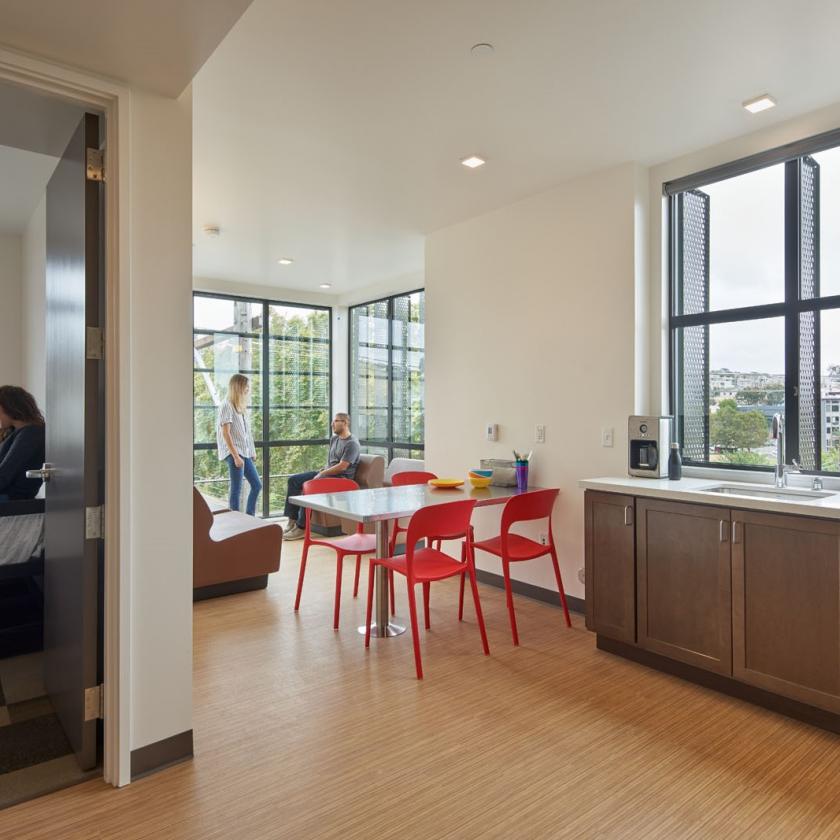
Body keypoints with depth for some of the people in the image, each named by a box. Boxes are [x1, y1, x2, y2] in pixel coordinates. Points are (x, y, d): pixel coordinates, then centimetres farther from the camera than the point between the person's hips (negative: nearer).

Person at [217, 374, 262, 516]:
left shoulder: (241, 406, 15)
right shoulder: (227, 406, -11)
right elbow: (225, 433, -17)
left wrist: (252, 451, 11)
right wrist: (236, 456, -20)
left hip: (245, 452, 9)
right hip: (233, 453, -9)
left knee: (257, 485, 9)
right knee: (236, 489, -6)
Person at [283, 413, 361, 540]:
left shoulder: (352, 444, -13)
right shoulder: (334, 439, 16)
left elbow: (342, 467, -19)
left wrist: (322, 474, -15)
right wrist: (322, 471, 4)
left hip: (341, 477, -10)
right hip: (327, 473, 10)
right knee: (293, 480, -3)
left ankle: (301, 527, -23)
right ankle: (292, 521, -7)